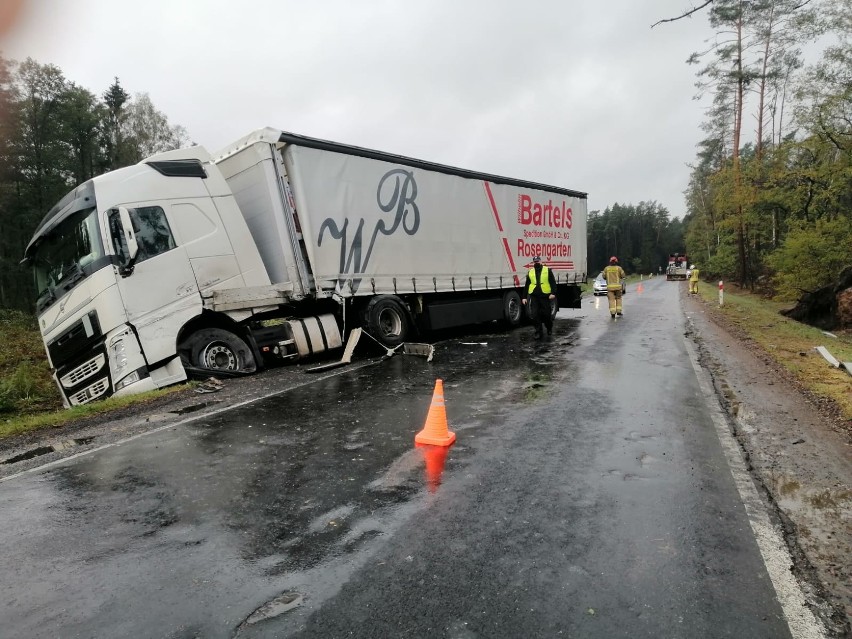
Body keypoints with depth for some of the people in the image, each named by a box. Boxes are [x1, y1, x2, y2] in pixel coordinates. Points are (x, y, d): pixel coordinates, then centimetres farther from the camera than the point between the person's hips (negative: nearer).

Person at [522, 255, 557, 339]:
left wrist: (553, 293, -12)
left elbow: (553, 283, 0)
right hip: (534, 297, 2)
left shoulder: (547, 270, 5)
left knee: (546, 314, 4)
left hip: (545, 296, -2)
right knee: (535, 315, -3)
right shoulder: (530, 272, 13)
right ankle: (538, 332, 5)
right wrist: (524, 297, 10)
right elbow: (526, 286, 15)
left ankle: (549, 328, 31)